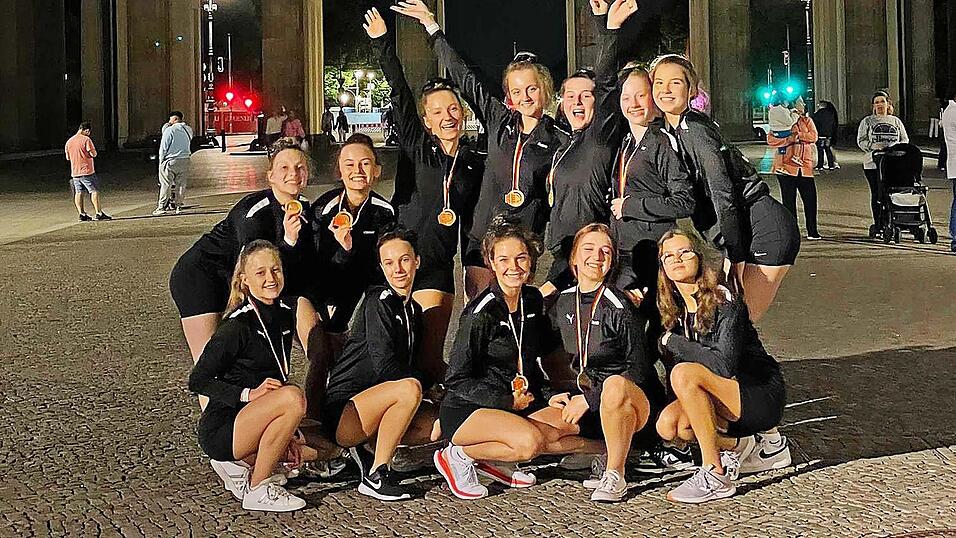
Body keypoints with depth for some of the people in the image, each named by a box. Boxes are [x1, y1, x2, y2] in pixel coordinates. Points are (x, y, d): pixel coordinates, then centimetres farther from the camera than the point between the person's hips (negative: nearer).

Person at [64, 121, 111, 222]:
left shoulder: (69, 142, 11)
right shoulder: (86, 139, -10)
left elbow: (68, 157, 18)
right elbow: (94, 154, -13)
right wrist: (91, 151, 8)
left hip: (75, 172, 6)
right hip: (87, 171, -6)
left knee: (78, 193, 8)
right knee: (94, 191, -2)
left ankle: (82, 214, 6)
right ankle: (98, 213, -5)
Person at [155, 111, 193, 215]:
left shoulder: (170, 130, -9)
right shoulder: (188, 130, 6)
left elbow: (163, 147, -7)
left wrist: (161, 161, 1)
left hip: (170, 161, -5)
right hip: (185, 160, 5)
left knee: (166, 184, -1)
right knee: (181, 184, 9)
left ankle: (162, 207, -2)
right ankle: (178, 206, 10)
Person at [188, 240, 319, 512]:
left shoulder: (286, 312, 5)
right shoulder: (237, 324, -17)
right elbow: (198, 381, -14)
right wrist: (249, 394, -25)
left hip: (256, 422, 8)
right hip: (221, 429, -8)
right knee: (293, 397, -31)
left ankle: (243, 464, 10)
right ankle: (258, 490, -18)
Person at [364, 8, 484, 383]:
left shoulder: (475, 164, 11)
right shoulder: (416, 147, 4)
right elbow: (399, 95, -3)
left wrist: (473, 267, 16)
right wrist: (382, 43, -9)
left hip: (439, 266, 1)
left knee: (431, 353, 0)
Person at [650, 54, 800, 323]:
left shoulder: (694, 129, -16)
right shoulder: (670, 131, 12)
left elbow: (724, 195, -20)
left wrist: (736, 259, -20)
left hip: (766, 229, -9)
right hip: (744, 233, 9)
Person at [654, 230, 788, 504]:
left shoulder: (724, 301, -17)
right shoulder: (674, 310, 3)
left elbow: (726, 365, -28)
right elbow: (670, 369, 7)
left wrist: (673, 342, -19)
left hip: (763, 397, -7)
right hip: (727, 397, 7)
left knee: (684, 373, -28)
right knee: (669, 424, -17)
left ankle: (715, 476, -23)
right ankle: (743, 445, 6)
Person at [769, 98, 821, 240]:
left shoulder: (807, 121, 10)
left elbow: (813, 136, -7)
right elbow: (770, 140, -11)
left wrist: (797, 134, -15)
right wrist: (790, 139, -21)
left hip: (805, 167, 3)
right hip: (786, 166, -2)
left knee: (810, 199, 2)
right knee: (789, 201, 2)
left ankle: (812, 231, 12)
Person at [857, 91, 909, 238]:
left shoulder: (895, 121, 16)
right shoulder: (867, 121, 10)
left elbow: (905, 140, 17)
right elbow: (861, 140, 3)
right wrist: (874, 146, -14)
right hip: (873, 163, -1)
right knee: (876, 194, -1)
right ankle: (877, 225, 6)